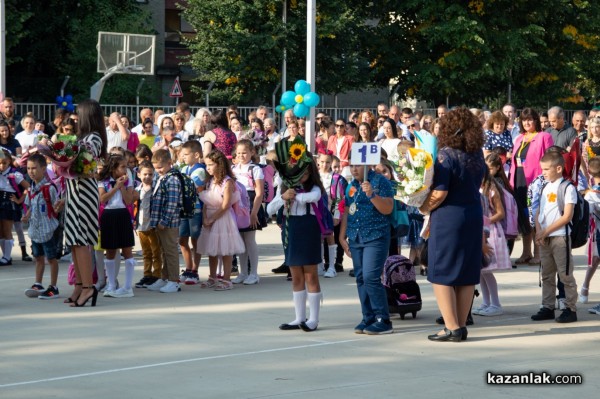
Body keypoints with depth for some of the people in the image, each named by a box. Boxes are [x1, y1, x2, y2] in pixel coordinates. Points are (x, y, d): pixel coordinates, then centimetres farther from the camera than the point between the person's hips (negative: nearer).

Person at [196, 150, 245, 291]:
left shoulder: (227, 182, -14)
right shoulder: (210, 182, 9)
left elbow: (225, 206, -17)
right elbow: (205, 202, 8)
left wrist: (211, 219, -15)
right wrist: (205, 218, -7)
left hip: (223, 218, -8)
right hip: (210, 218, 8)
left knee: (225, 250, -2)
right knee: (211, 250, 13)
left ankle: (226, 279, 2)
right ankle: (212, 278, 23)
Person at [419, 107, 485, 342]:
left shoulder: (446, 155, -15)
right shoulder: (477, 155, 5)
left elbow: (440, 193, -20)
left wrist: (424, 208, -3)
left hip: (448, 217, -7)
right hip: (474, 216, 7)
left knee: (442, 274, 1)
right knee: (467, 274, 11)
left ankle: (452, 327, -3)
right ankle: (461, 325, 15)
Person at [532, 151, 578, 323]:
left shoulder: (568, 188, -8)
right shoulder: (546, 188, 14)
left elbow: (567, 216, -14)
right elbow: (539, 212, 15)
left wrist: (546, 231, -13)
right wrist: (539, 231, -3)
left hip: (560, 237, -7)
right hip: (544, 238, 7)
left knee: (565, 275, -5)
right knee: (547, 275, 11)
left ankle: (571, 309, -1)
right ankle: (548, 307, 16)